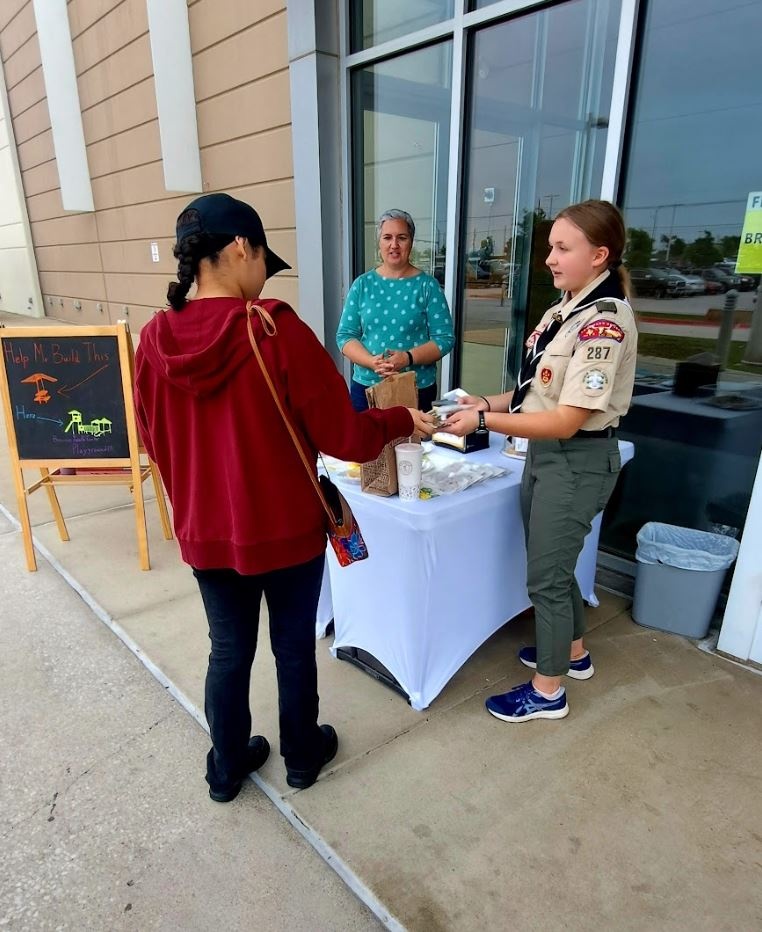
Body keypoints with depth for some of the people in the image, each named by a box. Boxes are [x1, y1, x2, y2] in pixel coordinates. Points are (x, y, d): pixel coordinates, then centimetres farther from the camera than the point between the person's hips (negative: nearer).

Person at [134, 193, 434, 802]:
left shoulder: (156, 339, -6)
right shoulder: (278, 330, -21)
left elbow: (156, 442, 6)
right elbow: (344, 437, -17)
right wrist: (402, 421, 1)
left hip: (206, 533, 4)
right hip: (286, 529, -4)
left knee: (229, 651, 22)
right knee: (294, 648, 18)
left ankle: (227, 767, 42)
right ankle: (302, 756, 42)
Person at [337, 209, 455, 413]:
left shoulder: (427, 285, -1)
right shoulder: (362, 285, 4)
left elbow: (445, 338, -5)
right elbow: (344, 336, 2)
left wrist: (408, 358, -20)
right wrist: (372, 362, -16)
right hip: (365, 387, 2)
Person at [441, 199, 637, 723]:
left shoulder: (605, 321, -21)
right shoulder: (565, 310, 6)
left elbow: (567, 421, -25)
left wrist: (484, 420, -25)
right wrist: (488, 402, 0)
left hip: (579, 460, -9)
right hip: (545, 452, 9)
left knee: (546, 577, 4)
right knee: (551, 565, 21)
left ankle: (548, 692, 25)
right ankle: (573, 652, 45)